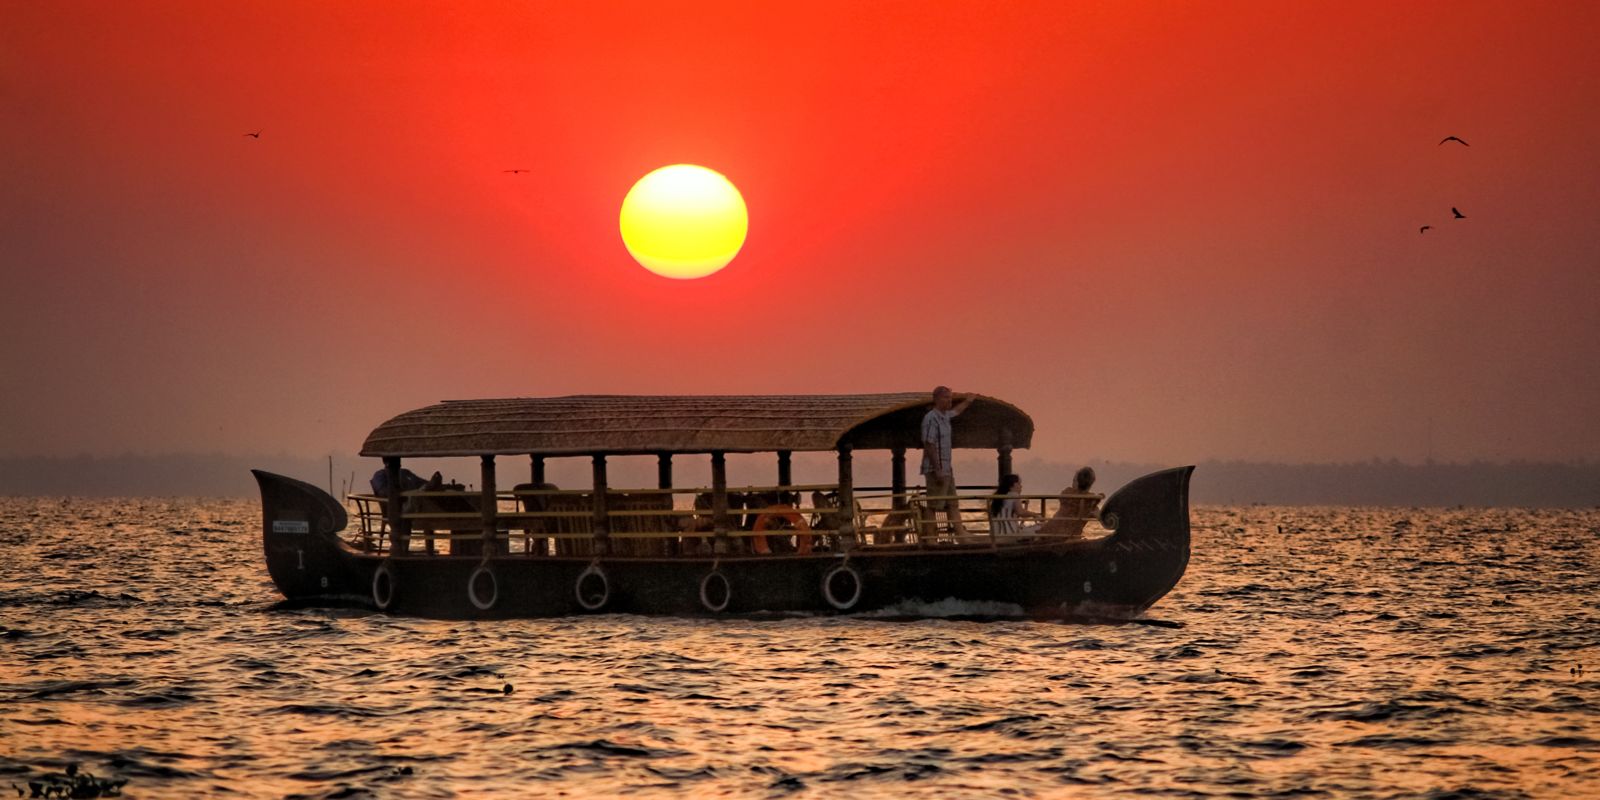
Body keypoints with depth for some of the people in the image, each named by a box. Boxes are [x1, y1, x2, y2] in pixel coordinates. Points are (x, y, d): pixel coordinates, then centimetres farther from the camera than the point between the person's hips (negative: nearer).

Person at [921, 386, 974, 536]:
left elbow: (956, 411, 41)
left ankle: (961, 535, 10)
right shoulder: (931, 418, -16)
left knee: (953, 505, 9)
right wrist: (937, 470, -25)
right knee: (933, 507, -8)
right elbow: (929, 445, -21)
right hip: (935, 470, -10)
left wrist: (967, 402, 56)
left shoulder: (945, 416, 14)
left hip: (946, 469, 10)